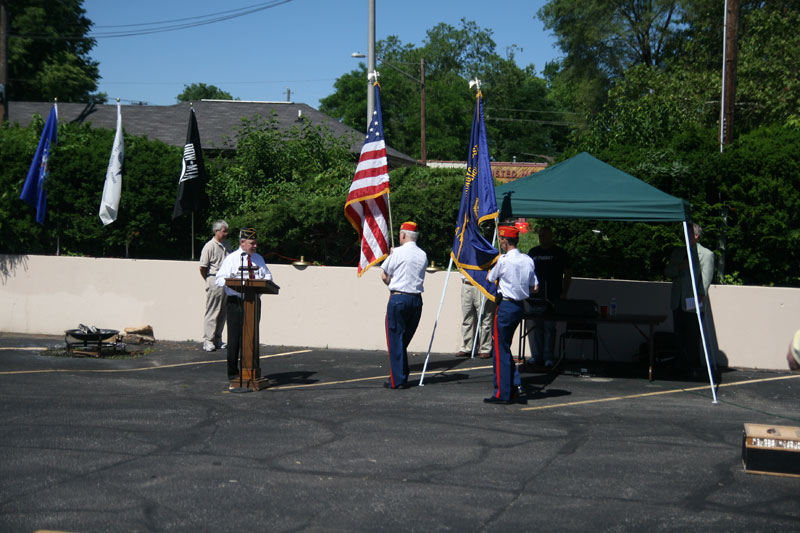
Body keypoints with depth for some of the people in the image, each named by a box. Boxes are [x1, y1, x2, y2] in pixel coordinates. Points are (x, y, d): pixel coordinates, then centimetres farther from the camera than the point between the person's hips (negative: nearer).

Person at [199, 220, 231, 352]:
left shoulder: (226, 245, 14)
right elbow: (202, 268, -7)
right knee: (212, 313, -4)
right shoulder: (209, 246, -9)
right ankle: (208, 341, -1)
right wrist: (209, 281, 3)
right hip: (215, 282, -7)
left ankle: (217, 339, 17)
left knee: (223, 312, 9)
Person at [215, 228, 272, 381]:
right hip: (236, 301, -5)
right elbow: (220, 279, -8)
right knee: (235, 337, -4)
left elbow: (268, 275, 18)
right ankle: (233, 372, 3)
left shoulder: (258, 259, 16)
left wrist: (263, 281, -6)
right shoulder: (231, 259, -2)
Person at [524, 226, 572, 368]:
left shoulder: (560, 252, 5)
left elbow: (568, 274, 5)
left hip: (553, 297, -3)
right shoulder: (533, 252, 15)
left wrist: (564, 292, -4)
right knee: (534, 325, 0)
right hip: (535, 296, 3)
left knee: (549, 326, -4)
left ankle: (548, 357, 1)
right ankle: (536, 356, 7)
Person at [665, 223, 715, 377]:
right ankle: (684, 366, 16)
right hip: (677, 302, 6)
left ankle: (694, 368, 4)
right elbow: (667, 272, 16)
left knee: (693, 338, -4)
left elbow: (706, 277, -8)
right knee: (680, 336, 7)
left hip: (693, 302, -6)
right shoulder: (678, 252, 19)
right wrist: (679, 267, -4)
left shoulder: (706, 254, 0)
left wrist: (701, 295, -21)